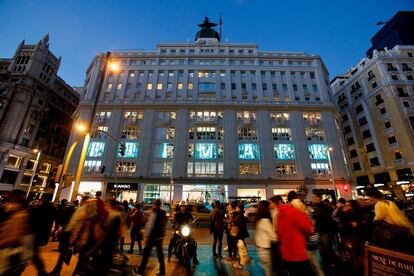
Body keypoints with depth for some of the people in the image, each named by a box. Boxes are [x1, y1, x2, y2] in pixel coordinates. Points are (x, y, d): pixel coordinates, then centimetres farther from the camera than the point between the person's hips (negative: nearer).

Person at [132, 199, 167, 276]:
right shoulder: (163, 213, 7)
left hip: (153, 236, -7)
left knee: (146, 253, 6)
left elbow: (151, 226, -18)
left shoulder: (155, 213, -16)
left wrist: (148, 235, -10)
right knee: (160, 253, 14)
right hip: (160, 236, 7)